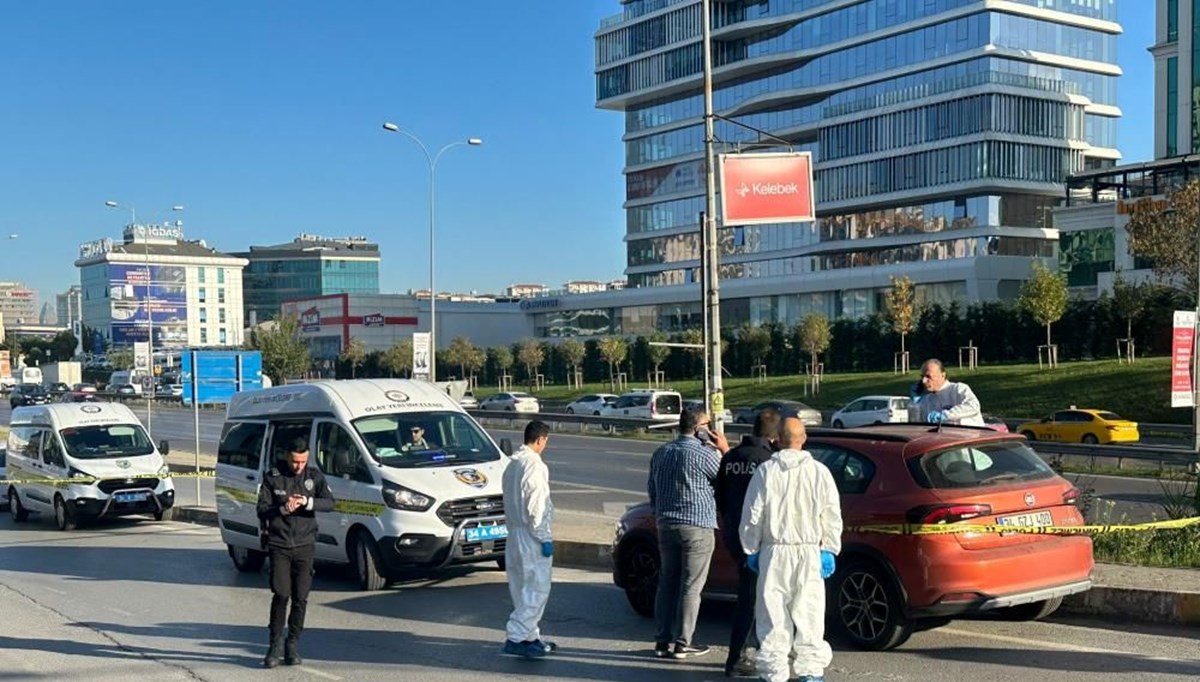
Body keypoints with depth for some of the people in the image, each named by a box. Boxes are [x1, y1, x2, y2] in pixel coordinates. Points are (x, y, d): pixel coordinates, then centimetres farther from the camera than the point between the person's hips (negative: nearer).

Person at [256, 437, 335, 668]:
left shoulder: (314, 477, 4)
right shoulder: (272, 477, 1)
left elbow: (329, 503, -8)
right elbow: (262, 510, -2)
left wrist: (308, 502, -25)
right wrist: (283, 509, -20)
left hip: (304, 545, 2)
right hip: (279, 545, -1)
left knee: (300, 598, 2)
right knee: (281, 595, -9)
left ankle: (293, 645, 14)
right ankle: (275, 645, 4)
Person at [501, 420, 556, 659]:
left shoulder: (513, 464, 11)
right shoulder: (535, 465, -17)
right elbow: (536, 506, -20)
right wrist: (545, 538, -16)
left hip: (514, 533, 10)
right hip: (530, 534, -10)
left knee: (523, 588, 14)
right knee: (537, 588, -5)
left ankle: (530, 636, 21)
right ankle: (516, 637, -6)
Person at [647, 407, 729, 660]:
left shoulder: (660, 453, 9)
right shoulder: (704, 454, -13)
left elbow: (651, 490, 17)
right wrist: (725, 450, 3)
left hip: (666, 524, 7)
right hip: (696, 526, -7)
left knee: (667, 583, 12)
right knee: (690, 587, 0)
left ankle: (662, 641, 14)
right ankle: (682, 643, 3)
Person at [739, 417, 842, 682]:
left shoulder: (766, 471, -4)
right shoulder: (819, 471, -1)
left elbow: (752, 515, -1)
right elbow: (832, 516, 1)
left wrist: (751, 550, 9)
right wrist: (829, 550, 8)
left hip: (774, 552, -1)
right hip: (809, 552, 1)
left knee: (773, 612, 5)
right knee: (809, 611, 9)